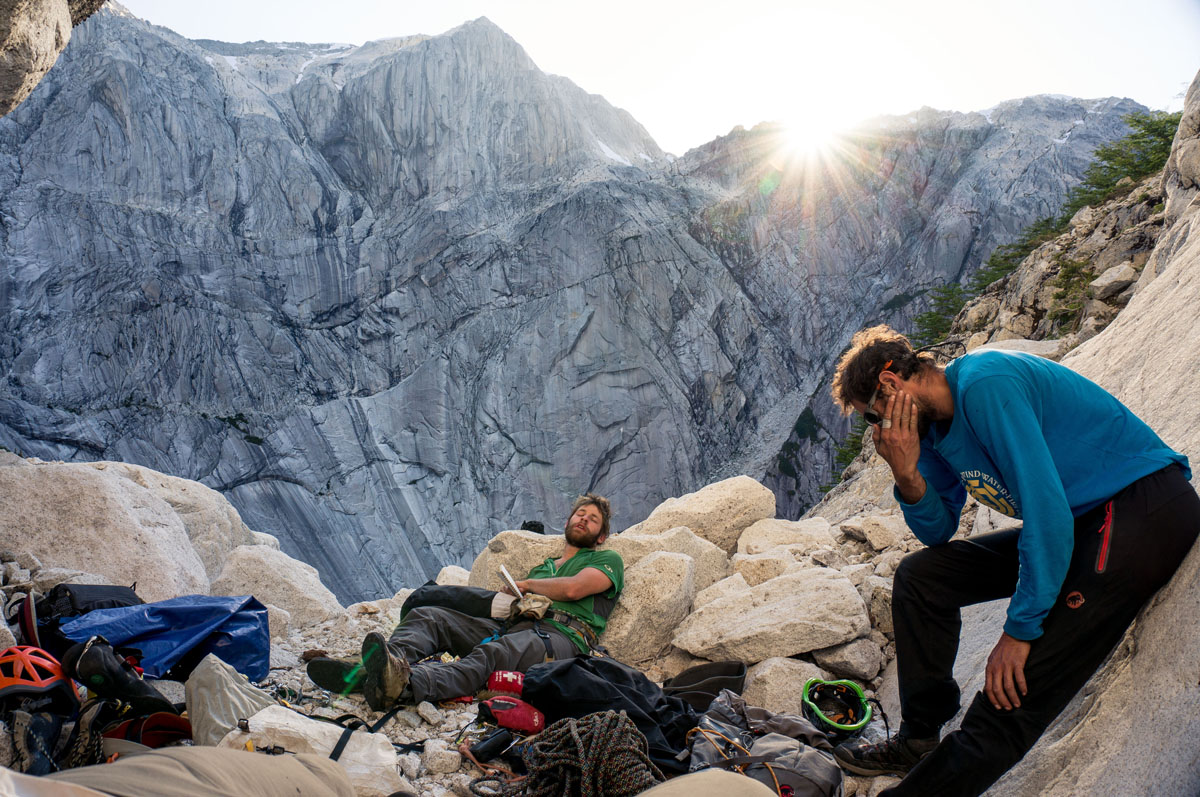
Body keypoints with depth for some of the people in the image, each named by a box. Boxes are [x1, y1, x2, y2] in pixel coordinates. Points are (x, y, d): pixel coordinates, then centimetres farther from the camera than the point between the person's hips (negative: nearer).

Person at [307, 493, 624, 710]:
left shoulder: (607, 559, 19)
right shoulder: (542, 567, 38)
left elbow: (572, 589, -2)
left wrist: (526, 585, 11)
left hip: (562, 636, -7)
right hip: (513, 626, 7)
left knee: (491, 653, -39)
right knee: (427, 616, -13)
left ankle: (404, 685, -65)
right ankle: (366, 669, -42)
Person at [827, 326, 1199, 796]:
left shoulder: (985, 383, -20)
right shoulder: (935, 426, 8)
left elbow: (1047, 510, -24)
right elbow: (939, 531, 13)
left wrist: (1020, 631, -20)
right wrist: (906, 475, -7)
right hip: (1076, 523, 10)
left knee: (1012, 688, -19)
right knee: (921, 576, 10)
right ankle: (920, 743, 17)